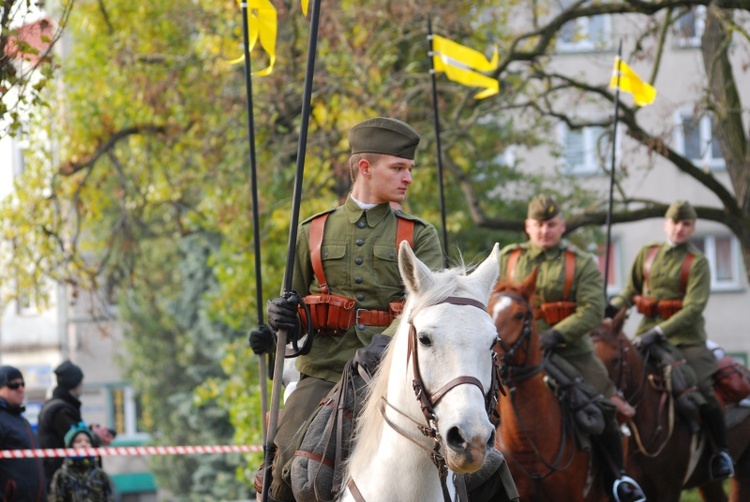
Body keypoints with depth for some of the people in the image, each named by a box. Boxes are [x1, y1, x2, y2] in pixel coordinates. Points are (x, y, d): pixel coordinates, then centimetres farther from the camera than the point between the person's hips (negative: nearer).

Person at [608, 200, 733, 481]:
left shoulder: (697, 263, -7)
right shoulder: (648, 253, 8)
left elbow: (694, 307, -18)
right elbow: (632, 290, 18)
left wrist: (661, 332, -29)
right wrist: (612, 308, -4)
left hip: (685, 336, -5)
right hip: (648, 330, 5)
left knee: (702, 392, -14)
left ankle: (721, 452, 4)